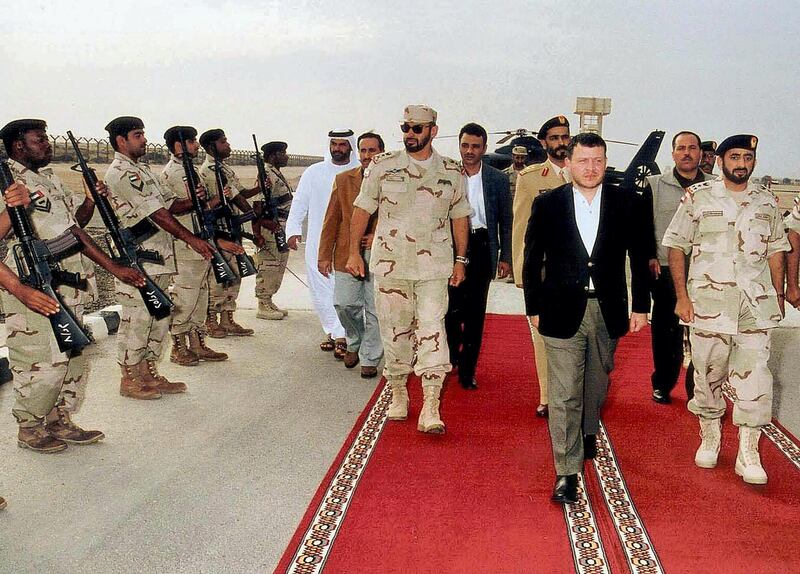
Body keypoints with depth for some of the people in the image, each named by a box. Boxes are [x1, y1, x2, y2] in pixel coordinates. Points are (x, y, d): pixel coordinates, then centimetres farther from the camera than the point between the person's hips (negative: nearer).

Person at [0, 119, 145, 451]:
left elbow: (74, 225, 21)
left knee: (74, 361, 14)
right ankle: (30, 428, 17)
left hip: (69, 292, 9)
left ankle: (60, 422, 28)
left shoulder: (50, 180, 18)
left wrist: (90, 201, 7)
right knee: (43, 366, -1)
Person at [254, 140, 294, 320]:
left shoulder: (278, 174, 17)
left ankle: (269, 302, 23)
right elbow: (258, 203, -21)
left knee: (278, 267, 15)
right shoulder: (266, 174, -15)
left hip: (282, 229, 10)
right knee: (267, 267, -4)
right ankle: (263, 307, 2)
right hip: (271, 229, -10)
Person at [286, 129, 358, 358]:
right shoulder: (313, 172, 9)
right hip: (317, 243, 3)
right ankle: (332, 332, 21)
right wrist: (293, 229, -2)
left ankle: (342, 337, -1)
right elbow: (299, 204, 10)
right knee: (319, 290, 7)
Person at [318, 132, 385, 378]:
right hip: (347, 254, 2)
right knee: (344, 304, 3)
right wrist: (324, 255, 2)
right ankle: (354, 343, 32)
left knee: (375, 310, 2)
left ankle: (369, 360, 16)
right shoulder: (343, 180, 8)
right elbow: (331, 220, 7)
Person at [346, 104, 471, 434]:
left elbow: (460, 217, 12)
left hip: (434, 266, 0)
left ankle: (431, 408, -9)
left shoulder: (452, 172, 5)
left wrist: (460, 260, 9)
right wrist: (354, 252, 1)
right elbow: (362, 209, 6)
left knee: (432, 330, -9)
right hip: (390, 264, 1)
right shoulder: (382, 167, 2)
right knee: (395, 331, 8)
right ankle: (398, 395, 25)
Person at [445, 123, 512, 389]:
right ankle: (452, 353, 25)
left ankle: (467, 369, 16)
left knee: (475, 311, 5)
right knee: (452, 306, -5)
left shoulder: (498, 179, 4)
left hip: (482, 248, 1)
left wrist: (505, 257, 3)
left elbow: (505, 221, 8)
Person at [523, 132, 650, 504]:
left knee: (597, 383, 19)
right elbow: (532, 261, 4)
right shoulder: (547, 205, -2)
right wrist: (534, 308, 3)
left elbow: (639, 259, 7)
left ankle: (588, 432, 48)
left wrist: (641, 306, 5)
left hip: (608, 310, 2)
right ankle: (567, 471, 3)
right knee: (564, 395, -4)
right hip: (563, 312, -2)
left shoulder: (627, 204, 1)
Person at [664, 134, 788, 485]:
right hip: (708, 303, -1)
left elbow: (775, 251, 15)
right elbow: (676, 246, 1)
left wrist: (778, 296, 10)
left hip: (756, 304, 2)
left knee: (754, 377, -4)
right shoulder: (698, 197, 1)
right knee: (708, 375, 8)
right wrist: (682, 296, -5)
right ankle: (710, 438, 27)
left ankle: (748, 453, 4)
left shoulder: (767, 202, 9)